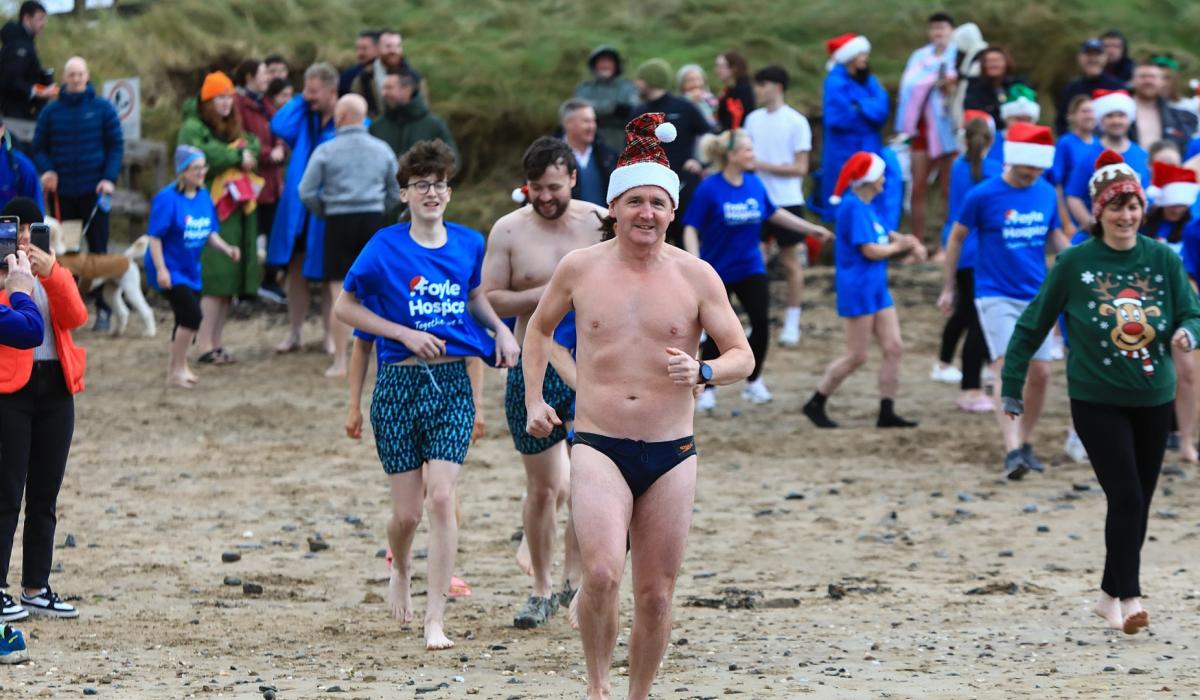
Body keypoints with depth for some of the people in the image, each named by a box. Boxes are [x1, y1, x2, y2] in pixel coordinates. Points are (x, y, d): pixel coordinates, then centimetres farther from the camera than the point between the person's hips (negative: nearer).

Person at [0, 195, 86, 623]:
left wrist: (50, 275, -17)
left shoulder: (54, 270, 13)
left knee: (45, 496, 9)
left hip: (55, 387, 6)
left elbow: (76, 317, -5)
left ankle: (36, 589, 16)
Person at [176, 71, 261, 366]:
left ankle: (217, 343, 14)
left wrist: (246, 153, -13)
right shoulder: (193, 128, -5)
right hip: (211, 209, -8)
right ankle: (206, 346, -11)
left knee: (230, 282, 8)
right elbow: (200, 155, -22)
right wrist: (237, 157, -12)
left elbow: (253, 147, 9)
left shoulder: (234, 129, 21)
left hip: (236, 212, 8)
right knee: (213, 279, -12)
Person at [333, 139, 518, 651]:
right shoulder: (386, 247, -5)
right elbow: (345, 307, 0)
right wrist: (406, 334, -10)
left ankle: (435, 622, -10)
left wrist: (501, 329, 6)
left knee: (441, 498, -13)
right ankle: (400, 571, 37)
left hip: (452, 382, 1)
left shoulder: (469, 244, 6)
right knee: (407, 512, 2)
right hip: (399, 383, -1)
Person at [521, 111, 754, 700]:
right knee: (601, 573, -22)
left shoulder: (696, 276, 1)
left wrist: (703, 371, -18)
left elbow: (743, 356, 3)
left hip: (672, 455, 1)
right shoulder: (580, 268, 3)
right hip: (597, 447, -1)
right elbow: (540, 327, 21)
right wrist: (534, 400, 12)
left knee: (656, 594, 5)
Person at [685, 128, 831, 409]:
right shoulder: (709, 189, -17)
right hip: (717, 271, -4)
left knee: (762, 323, -4)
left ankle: (753, 382, 17)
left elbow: (775, 214, 15)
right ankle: (707, 390, 19)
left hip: (750, 268, 4)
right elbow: (691, 229, -15)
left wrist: (812, 229, 17)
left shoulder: (755, 184, -1)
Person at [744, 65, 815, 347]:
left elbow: (800, 168, -10)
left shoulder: (796, 122, -8)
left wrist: (763, 165, -17)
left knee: (791, 262, 5)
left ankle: (792, 324, 14)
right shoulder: (754, 119, 6)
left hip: (786, 201, -4)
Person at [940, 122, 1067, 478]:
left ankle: (1025, 443, 22)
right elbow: (956, 237, 3)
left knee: (1040, 372, 3)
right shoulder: (982, 195, -9)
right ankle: (1012, 452, -23)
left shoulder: (1047, 194, 3)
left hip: (1036, 298, 5)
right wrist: (949, 288, 6)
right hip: (996, 297, -5)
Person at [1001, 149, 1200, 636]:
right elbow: (1033, 324, 0)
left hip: (1154, 401, 3)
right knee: (1126, 498, -14)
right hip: (1098, 401, -3)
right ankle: (1129, 599, -11)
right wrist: (1011, 385, 3)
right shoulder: (1075, 263, -8)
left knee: (1139, 504, 9)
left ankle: (1111, 595, 23)